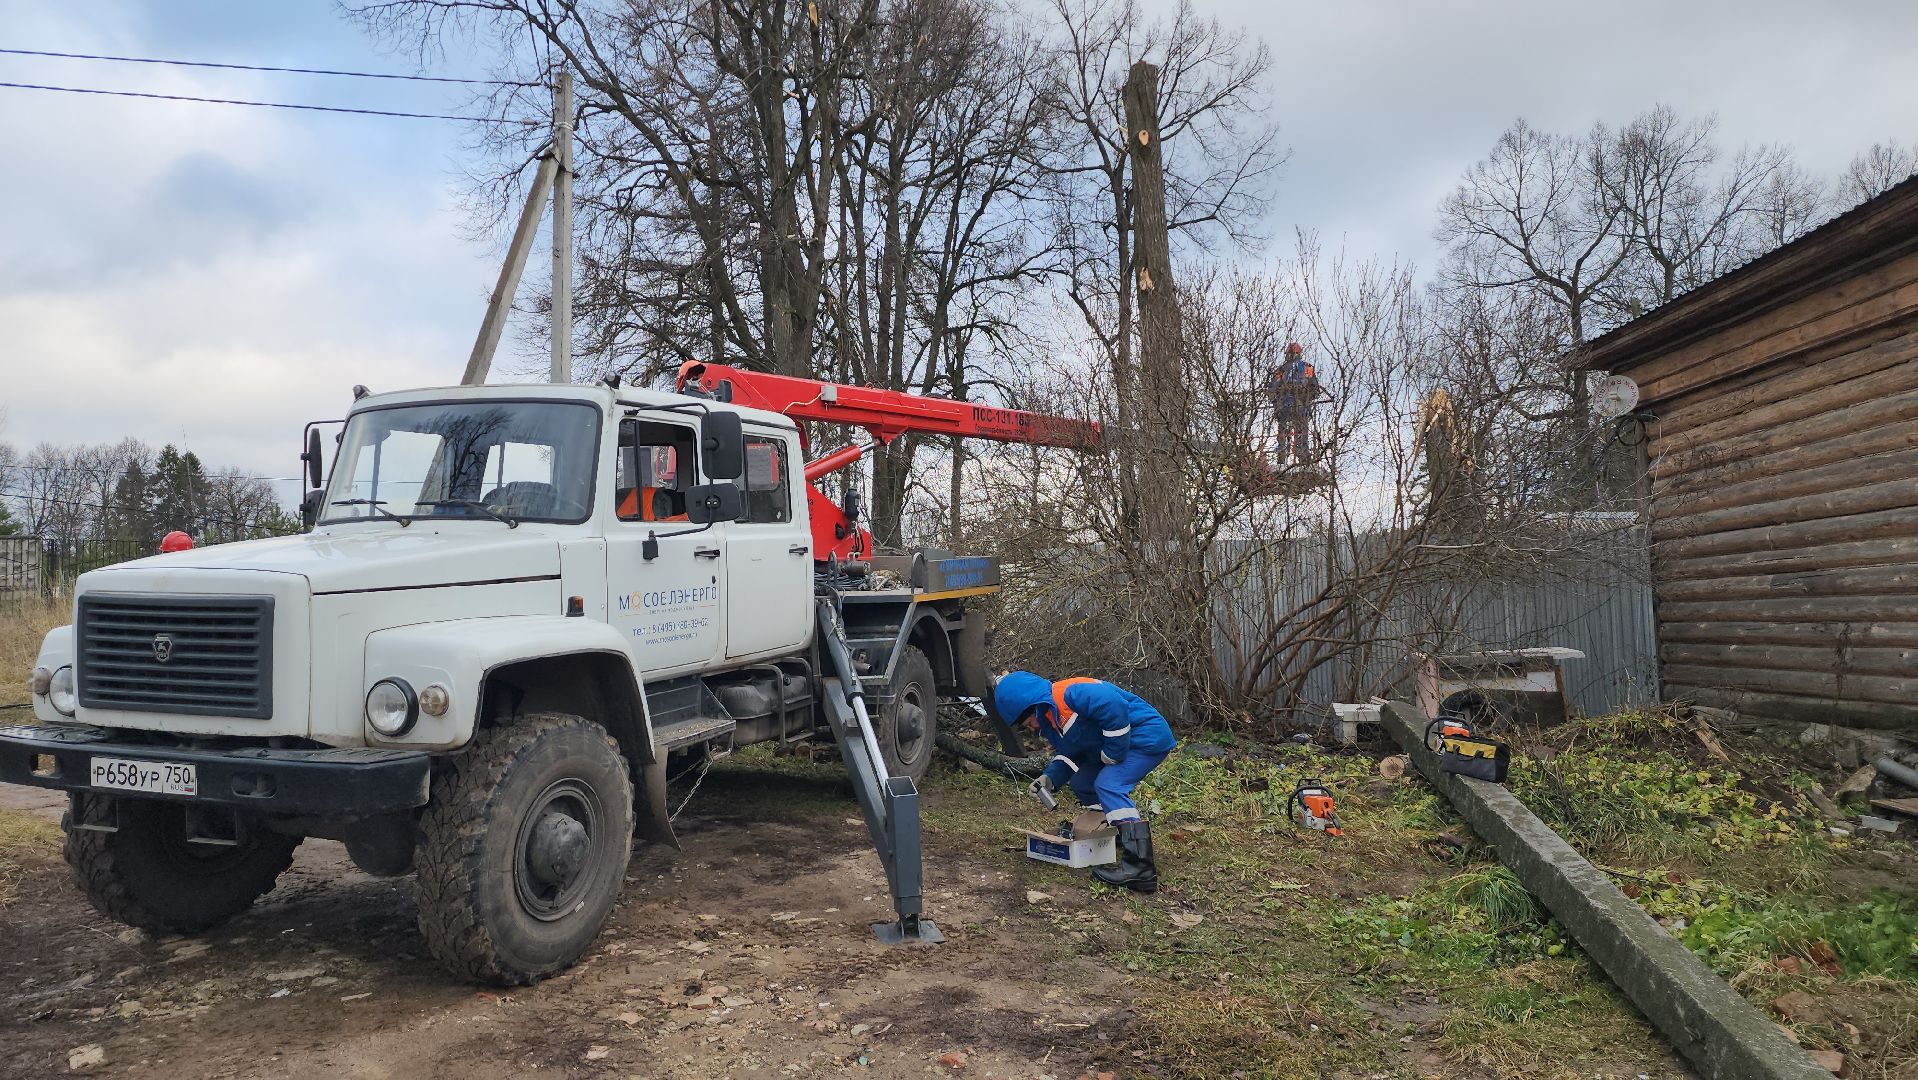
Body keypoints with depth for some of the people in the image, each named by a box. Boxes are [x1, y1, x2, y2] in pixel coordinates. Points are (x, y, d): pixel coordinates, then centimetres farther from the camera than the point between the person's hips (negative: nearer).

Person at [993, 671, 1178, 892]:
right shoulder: (1048, 720, 10)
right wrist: (1050, 778, -3)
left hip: (1148, 737, -11)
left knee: (1108, 784, -24)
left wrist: (1112, 753, -23)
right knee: (1081, 782, 11)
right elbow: (1066, 755, 17)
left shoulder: (1066, 694, -24)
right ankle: (1116, 833, 25)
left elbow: (1115, 706, -34)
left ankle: (1140, 867, -29)